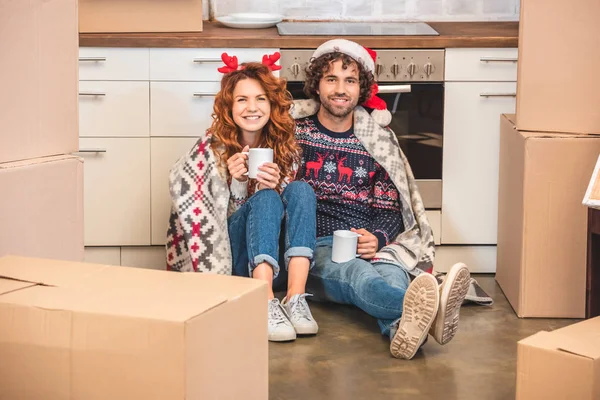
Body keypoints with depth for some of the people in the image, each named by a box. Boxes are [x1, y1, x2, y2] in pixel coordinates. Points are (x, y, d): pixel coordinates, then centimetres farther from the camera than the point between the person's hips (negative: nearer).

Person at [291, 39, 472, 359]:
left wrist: (376, 239, -9)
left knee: (390, 273, -36)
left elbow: (389, 210, 13)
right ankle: (424, 309, -71)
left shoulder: (377, 142, 15)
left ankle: (403, 328, -71)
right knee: (358, 273, -38)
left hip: (367, 247, 3)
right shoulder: (294, 132, 11)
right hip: (313, 248, -2)